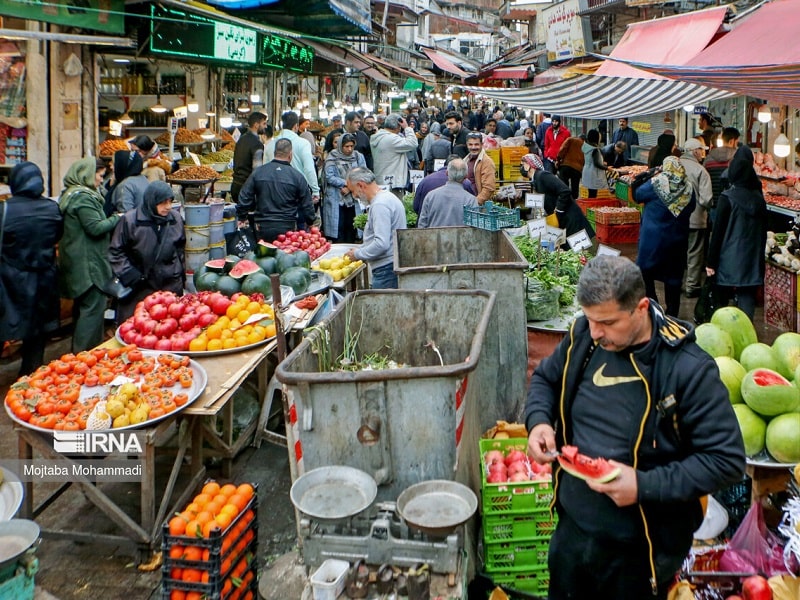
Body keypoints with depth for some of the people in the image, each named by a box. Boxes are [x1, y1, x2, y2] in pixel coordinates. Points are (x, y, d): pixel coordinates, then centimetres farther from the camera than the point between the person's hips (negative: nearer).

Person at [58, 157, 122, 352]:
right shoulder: (83, 197, -17)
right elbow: (96, 227, -22)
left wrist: (111, 219, 12)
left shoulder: (70, 194, 15)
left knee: (82, 306, 19)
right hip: (88, 263, -11)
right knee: (93, 308, -7)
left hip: (77, 261, 11)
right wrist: (116, 218, -9)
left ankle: (78, 352, 30)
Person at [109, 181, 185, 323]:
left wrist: (181, 276, 20)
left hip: (171, 286, 3)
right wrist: (129, 275, -10)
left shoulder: (176, 218, 4)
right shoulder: (130, 220, -9)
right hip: (139, 290, -3)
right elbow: (115, 251, -2)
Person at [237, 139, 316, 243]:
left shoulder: (258, 172, 1)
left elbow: (244, 198, 5)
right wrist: (311, 221, 18)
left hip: (263, 227, 2)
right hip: (287, 228, -2)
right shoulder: (297, 176, -4)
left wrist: (242, 217, 19)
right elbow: (307, 205, 1)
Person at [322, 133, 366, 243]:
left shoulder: (359, 157, 8)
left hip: (354, 200, 2)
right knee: (338, 229, -4)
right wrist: (346, 182, -13)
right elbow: (329, 176, -9)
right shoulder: (332, 157, 0)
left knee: (351, 229, 4)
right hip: (336, 200, -2)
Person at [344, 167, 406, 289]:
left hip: (386, 269, -10)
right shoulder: (387, 197, 15)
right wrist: (360, 249, 17)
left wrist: (358, 254, -11)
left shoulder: (380, 205, -17)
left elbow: (382, 244, -25)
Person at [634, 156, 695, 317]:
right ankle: (672, 313, 18)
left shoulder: (655, 184, -13)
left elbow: (637, 195, 2)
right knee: (674, 276, 12)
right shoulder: (688, 188, -3)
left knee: (645, 273, 7)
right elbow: (691, 208, 12)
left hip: (652, 239, -4)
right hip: (678, 241, 4)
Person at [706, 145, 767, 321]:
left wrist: (711, 262, -6)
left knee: (721, 299, 11)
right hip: (753, 259, 4)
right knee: (747, 298, 5)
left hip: (730, 259, -4)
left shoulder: (728, 197, -11)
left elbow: (718, 231, -10)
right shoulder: (759, 197, 3)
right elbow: (763, 231, 11)